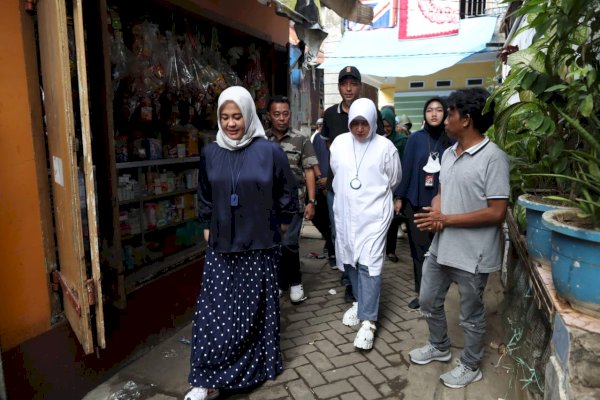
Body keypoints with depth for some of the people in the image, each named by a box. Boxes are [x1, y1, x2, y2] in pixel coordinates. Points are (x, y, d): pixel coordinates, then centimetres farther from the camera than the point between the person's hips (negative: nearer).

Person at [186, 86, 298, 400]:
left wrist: (280, 224, 9)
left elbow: (287, 195, 3)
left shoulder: (269, 151, -7)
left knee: (256, 309, 10)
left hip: (260, 246, -2)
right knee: (214, 312, 2)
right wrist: (207, 227, 13)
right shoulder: (210, 154, 3)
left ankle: (258, 367, 30)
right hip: (221, 247, 3)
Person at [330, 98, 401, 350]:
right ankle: (360, 302, 35)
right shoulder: (339, 143, 2)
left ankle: (368, 321, -2)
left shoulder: (385, 146, -7)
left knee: (369, 263, -8)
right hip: (345, 212, 4)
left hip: (373, 213, -4)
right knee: (350, 260, 13)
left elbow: (394, 180, 6)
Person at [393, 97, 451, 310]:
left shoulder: (450, 140, 0)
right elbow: (406, 168, 0)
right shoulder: (415, 138, 0)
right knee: (419, 248, 4)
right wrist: (399, 197, -1)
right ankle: (421, 292, 14)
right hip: (417, 201, 0)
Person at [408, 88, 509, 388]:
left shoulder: (493, 157, -18)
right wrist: (434, 214, -9)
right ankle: (439, 347, 45)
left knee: (470, 315, 12)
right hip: (440, 247, 8)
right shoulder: (448, 153, 7)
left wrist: (446, 219, -21)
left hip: (472, 254, -8)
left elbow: (497, 213, -21)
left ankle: (470, 366, 36)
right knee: (428, 301, 20)